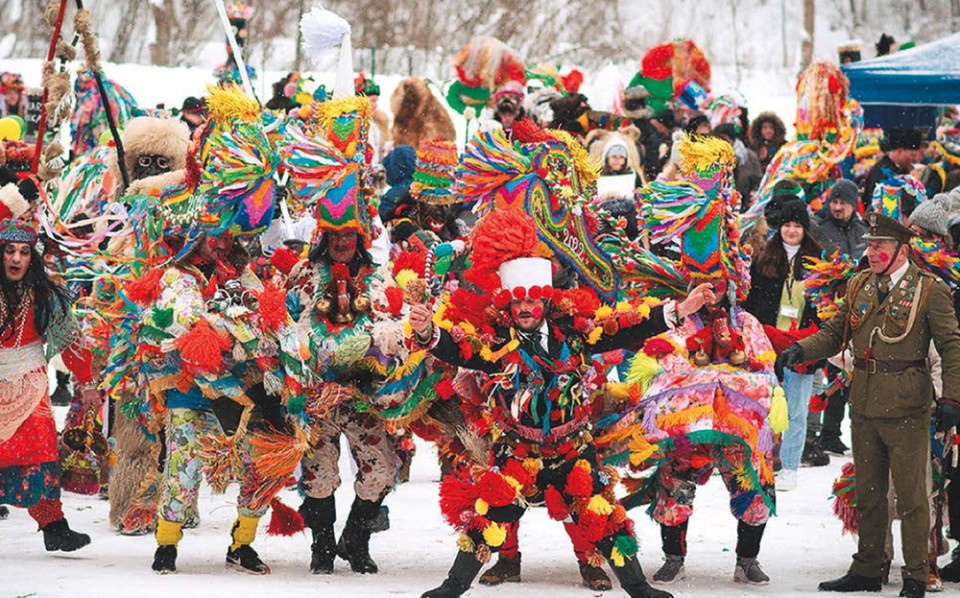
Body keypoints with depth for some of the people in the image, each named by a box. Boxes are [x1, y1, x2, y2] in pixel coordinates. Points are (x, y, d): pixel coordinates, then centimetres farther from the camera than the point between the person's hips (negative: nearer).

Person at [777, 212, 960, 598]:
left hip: (907, 409, -5)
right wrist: (799, 351, -2)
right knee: (867, 493, 13)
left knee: (910, 494, -1)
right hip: (864, 407, 5)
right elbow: (834, 334, 15)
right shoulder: (858, 287, 10)